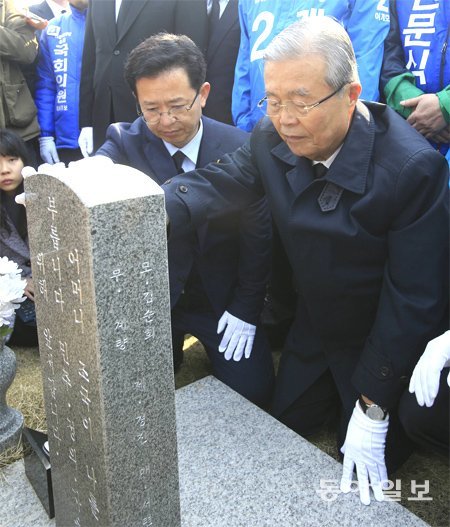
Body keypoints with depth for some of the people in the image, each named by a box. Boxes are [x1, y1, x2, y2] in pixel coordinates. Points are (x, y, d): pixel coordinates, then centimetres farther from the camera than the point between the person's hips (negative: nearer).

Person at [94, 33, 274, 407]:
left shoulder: (240, 148, -11)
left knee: (253, 391, -5)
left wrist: (245, 309, -7)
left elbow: (257, 234, -7)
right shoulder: (125, 142, -9)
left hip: (223, 297, 0)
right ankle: (171, 348, 31)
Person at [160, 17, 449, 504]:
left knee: (365, 477, 9)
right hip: (313, 327, 5)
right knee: (285, 427, 21)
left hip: (384, 339, -5)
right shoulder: (273, 138, -15)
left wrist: (373, 409, -22)